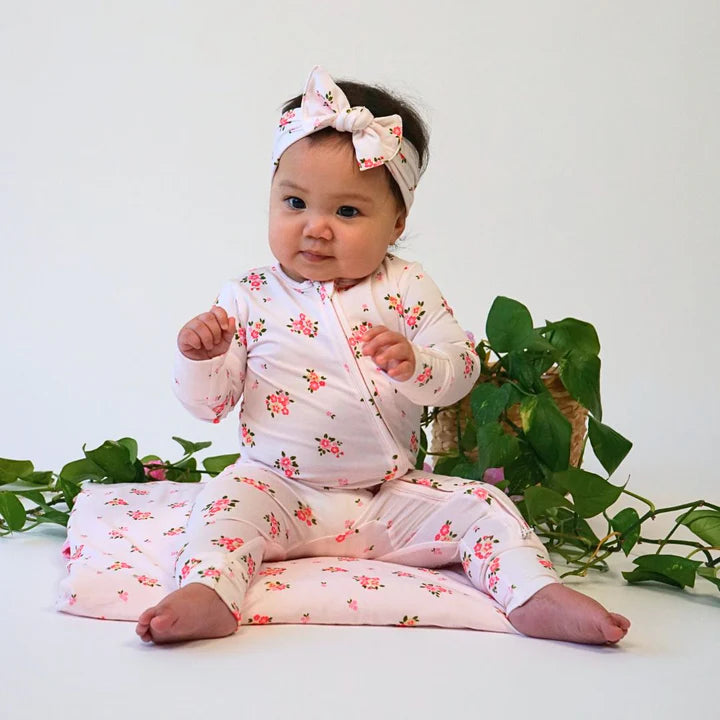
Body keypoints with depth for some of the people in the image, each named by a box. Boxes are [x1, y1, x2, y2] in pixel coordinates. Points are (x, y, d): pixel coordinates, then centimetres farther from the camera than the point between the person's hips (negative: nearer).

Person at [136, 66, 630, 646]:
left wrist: (413, 363, -27)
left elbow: (461, 371, -5)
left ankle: (536, 596, -22)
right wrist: (199, 358, -21)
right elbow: (207, 403, 1)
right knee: (229, 498, -30)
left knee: (481, 506, -15)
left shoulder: (407, 288, 1)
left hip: (390, 498, 2)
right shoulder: (249, 299, -1)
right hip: (280, 493, -1)